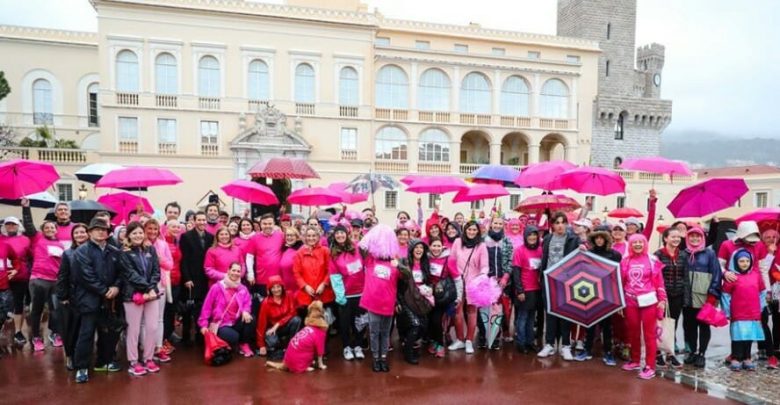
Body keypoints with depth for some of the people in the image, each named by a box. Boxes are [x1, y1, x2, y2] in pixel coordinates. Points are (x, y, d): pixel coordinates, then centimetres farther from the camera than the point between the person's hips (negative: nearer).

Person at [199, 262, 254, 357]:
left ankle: (244, 344, -3)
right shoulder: (217, 287, -10)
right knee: (234, 337, -32)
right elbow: (207, 306, -8)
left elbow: (247, 303, -3)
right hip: (220, 324, -4)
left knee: (249, 319, -26)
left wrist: (245, 311, -27)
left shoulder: (243, 289, 1)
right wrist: (204, 325, -12)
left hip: (236, 323, 4)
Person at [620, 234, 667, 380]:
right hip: (630, 302, 3)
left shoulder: (652, 260, -2)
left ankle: (650, 366, 7)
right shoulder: (625, 261, 5)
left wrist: (662, 299, -7)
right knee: (633, 332, 13)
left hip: (648, 301, -3)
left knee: (649, 333, 2)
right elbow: (621, 282, 9)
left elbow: (659, 281, -2)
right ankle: (635, 361, 28)